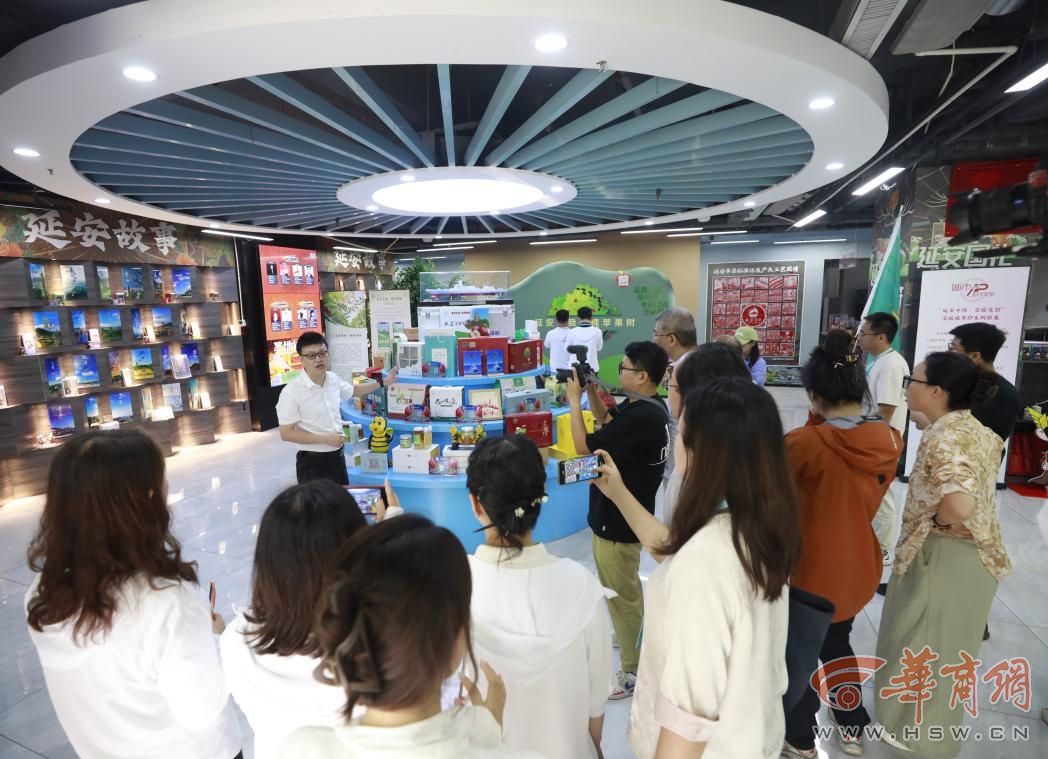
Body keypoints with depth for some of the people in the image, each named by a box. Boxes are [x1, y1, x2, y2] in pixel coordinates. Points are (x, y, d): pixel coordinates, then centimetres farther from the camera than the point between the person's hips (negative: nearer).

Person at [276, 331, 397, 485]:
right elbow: (286, 433, -17)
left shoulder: (333, 379, 0)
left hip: (337, 456, 7)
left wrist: (383, 382, 22)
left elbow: (354, 390, 23)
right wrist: (325, 439, -21)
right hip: (312, 462, -6)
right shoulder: (292, 391, -19)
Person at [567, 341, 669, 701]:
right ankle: (631, 639, 49)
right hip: (625, 513, 10)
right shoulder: (648, 406, 1)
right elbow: (606, 419, 17)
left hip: (618, 519, -10)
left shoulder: (640, 417, -31)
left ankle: (633, 671, 24)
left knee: (622, 596, 7)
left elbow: (584, 446, -25)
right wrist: (591, 391, 2)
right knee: (627, 590, 28)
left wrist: (574, 400, -16)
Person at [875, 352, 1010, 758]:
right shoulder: (974, 428, 2)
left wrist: (935, 521, -19)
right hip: (972, 553, 9)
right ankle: (930, 725, 45)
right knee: (941, 645, 25)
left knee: (924, 644, 12)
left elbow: (959, 504, -39)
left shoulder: (944, 436, -26)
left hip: (943, 557, -9)